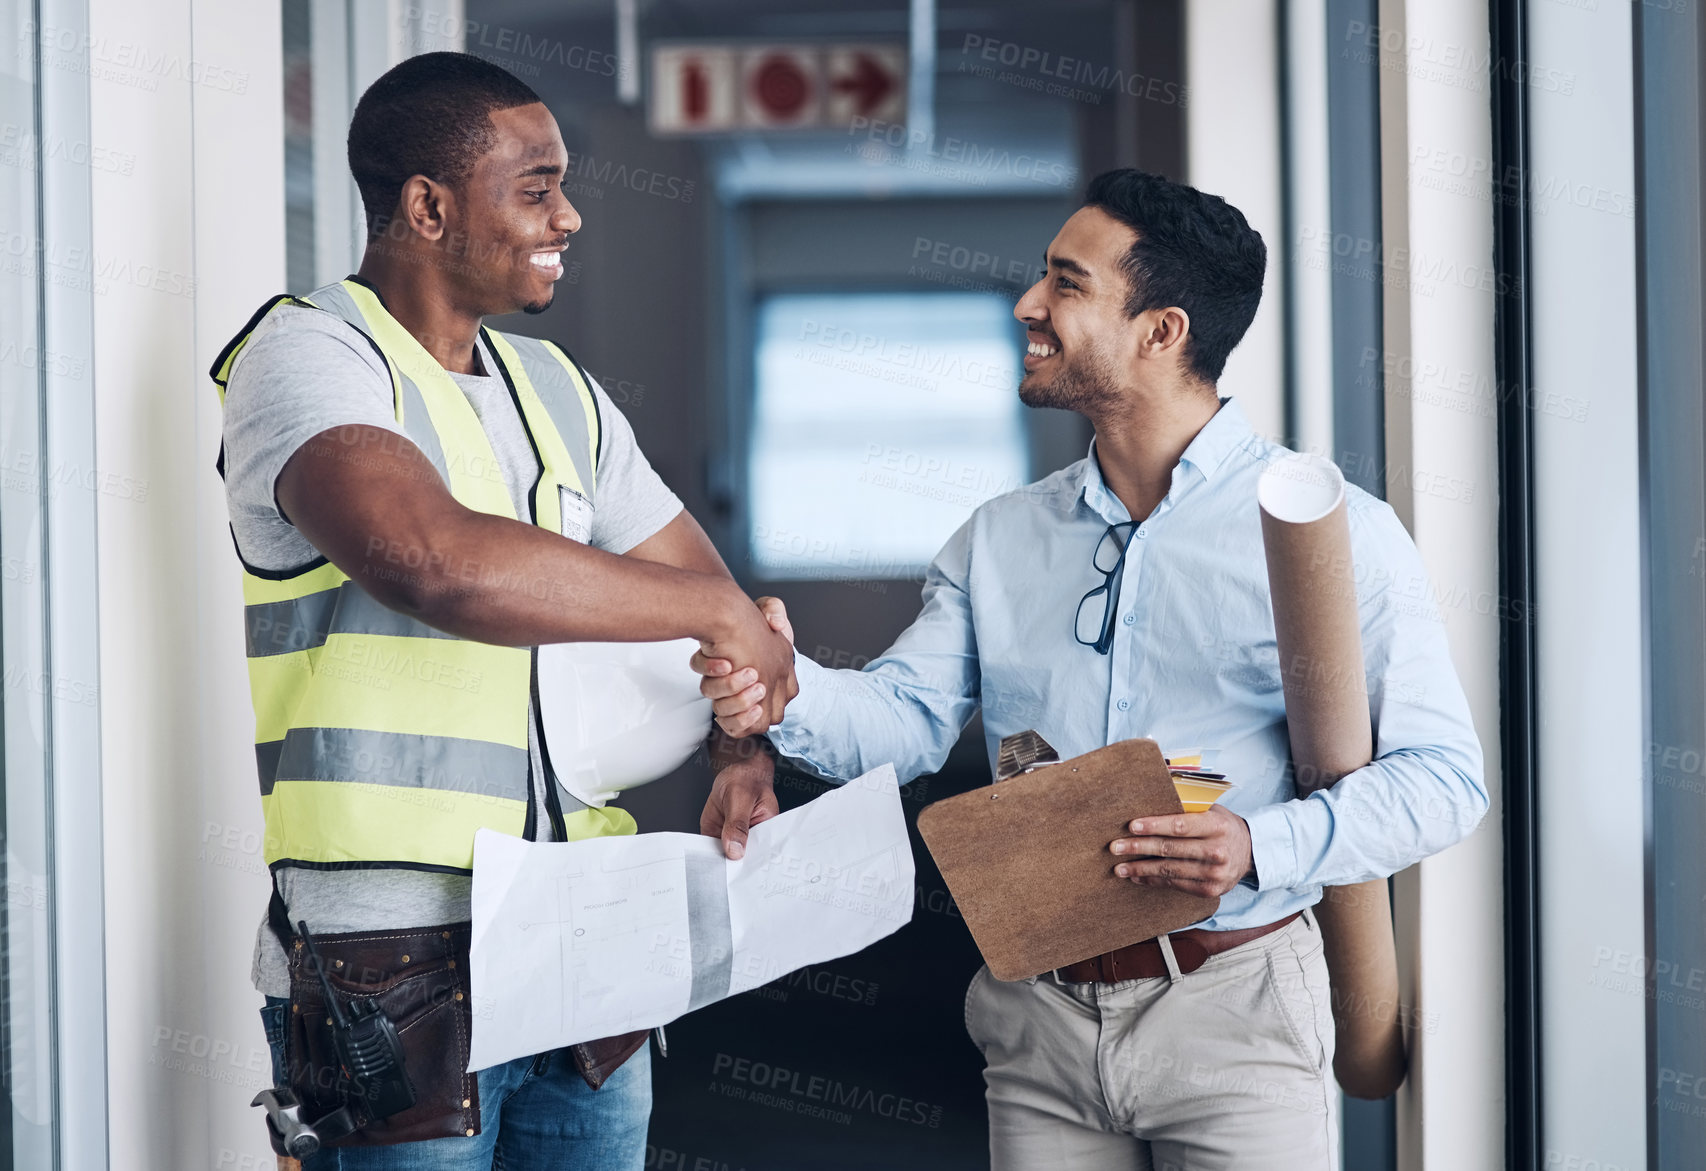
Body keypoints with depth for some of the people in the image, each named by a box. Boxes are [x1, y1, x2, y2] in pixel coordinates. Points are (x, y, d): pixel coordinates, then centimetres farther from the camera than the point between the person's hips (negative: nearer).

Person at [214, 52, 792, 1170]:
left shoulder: (555, 388, 15)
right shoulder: (307, 354, -9)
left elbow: (713, 600, 18)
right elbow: (437, 563, -29)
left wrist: (744, 762, -3)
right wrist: (712, 609, -19)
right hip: (393, 966, -7)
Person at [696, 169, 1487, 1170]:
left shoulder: (1332, 531, -4)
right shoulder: (999, 541, 13)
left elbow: (1443, 772, -9)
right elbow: (909, 715, 4)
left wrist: (1264, 847, -24)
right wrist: (788, 692, -17)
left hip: (1232, 1019, -4)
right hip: (1040, 1023, 4)